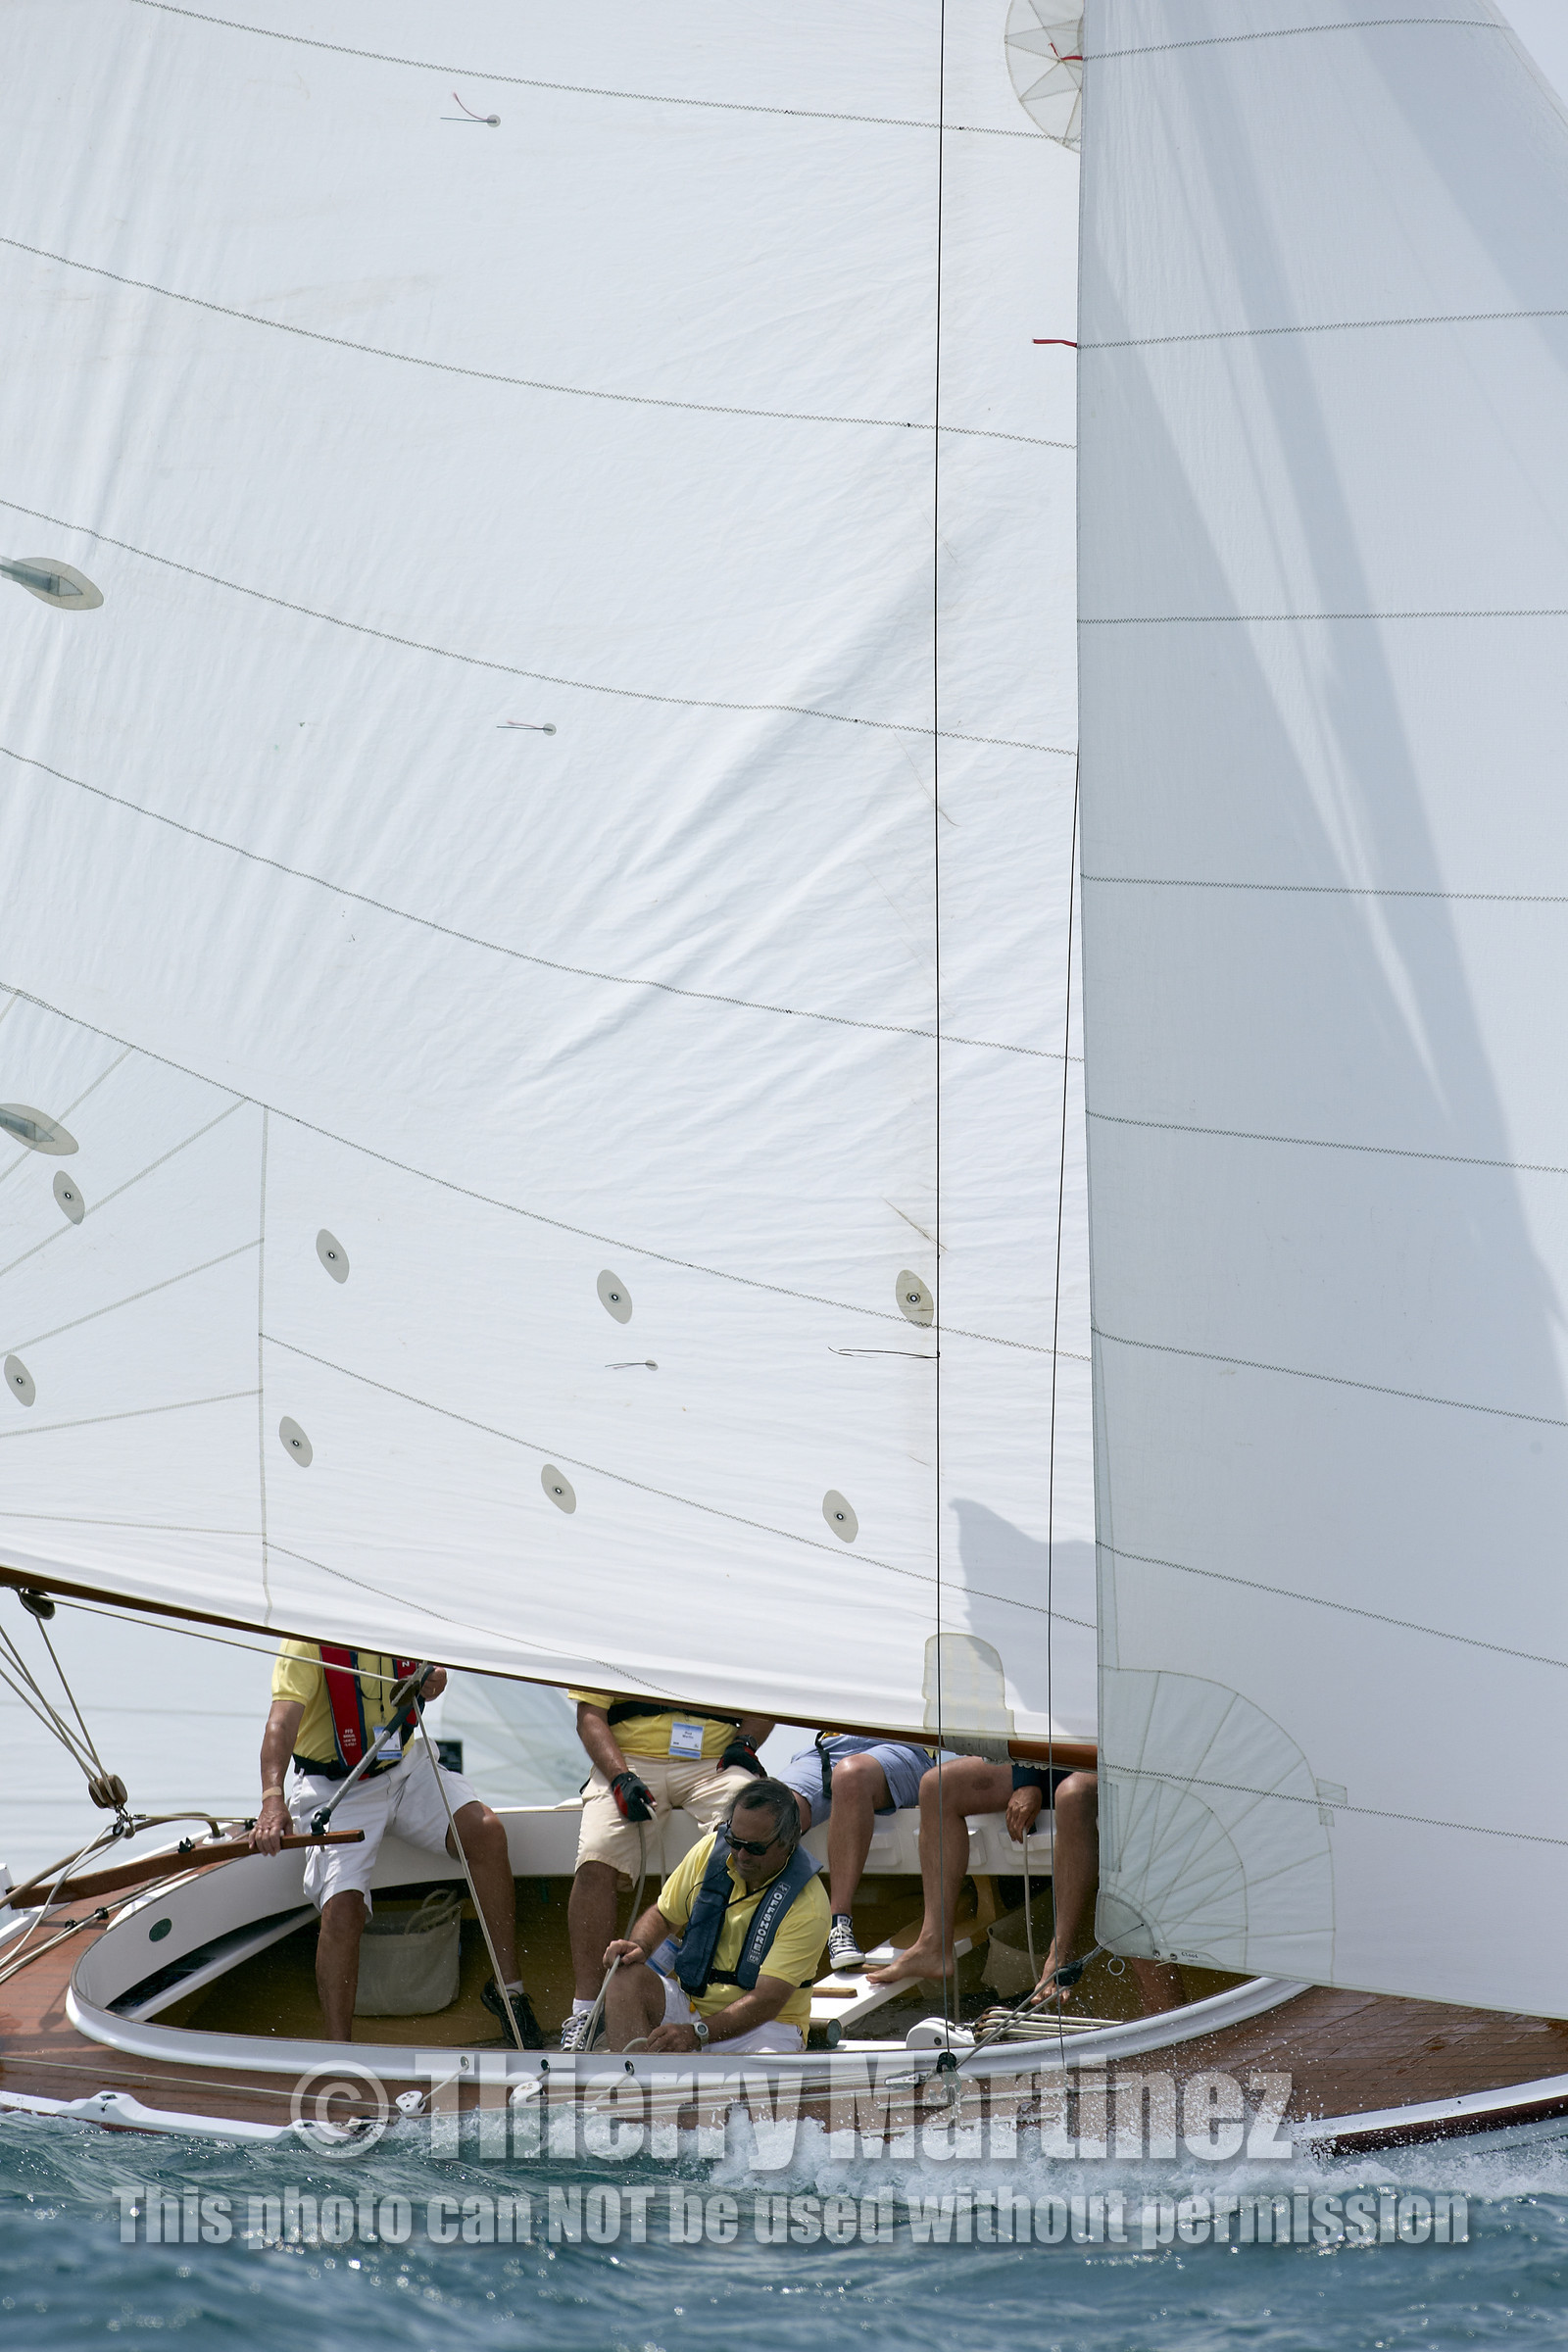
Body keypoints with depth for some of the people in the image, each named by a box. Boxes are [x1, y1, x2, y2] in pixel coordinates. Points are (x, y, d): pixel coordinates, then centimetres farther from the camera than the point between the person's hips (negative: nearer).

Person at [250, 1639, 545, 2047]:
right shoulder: (310, 1642, -20)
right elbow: (281, 1723, -32)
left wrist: (434, 1680, -11)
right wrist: (273, 1798, -48)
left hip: (406, 1766, 4)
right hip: (337, 1787, -4)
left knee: (485, 1832, -20)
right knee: (342, 1907, -21)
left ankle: (507, 1989, -10)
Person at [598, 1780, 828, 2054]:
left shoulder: (808, 1905, -17)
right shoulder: (712, 1850, -1)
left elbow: (767, 2000, -24)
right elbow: (663, 1915, 15)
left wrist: (696, 2033, -36)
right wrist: (640, 1948, -9)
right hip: (690, 2001, 5)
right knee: (627, 1976, -25)